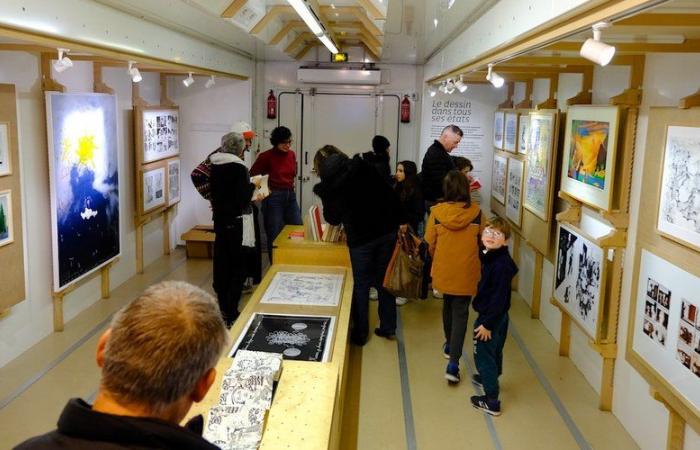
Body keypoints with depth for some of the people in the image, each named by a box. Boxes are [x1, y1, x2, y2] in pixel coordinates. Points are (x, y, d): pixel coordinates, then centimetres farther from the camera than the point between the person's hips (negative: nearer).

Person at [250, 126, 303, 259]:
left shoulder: (292, 154, 6)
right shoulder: (266, 156, -9)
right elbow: (251, 176, -5)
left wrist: (290, 184, 7)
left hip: (291, 196, 6)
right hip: (274, 198, -6)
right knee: (275, 236, 1)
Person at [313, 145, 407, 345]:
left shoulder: (328, 186, -4)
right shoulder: (364, 168, 2)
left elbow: (332, 218, 9)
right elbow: (390, 194, 2)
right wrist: (401, 221, 8)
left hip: (361, 238, -3)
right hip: (387, 231, 3)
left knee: (361, 284, 12)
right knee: (384, 280, 17)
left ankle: (360, 332, 20)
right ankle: (388, 326, 25)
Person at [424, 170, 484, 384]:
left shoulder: (437, 212, -11)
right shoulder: (476, 213, -12)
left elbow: (430, 243, -3)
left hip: (443, 270, 2)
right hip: (467, 272, -2)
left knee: (448, 306, 25)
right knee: (461, 313, 4)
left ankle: (449, 345, 43)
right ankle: (453, 363, -5)